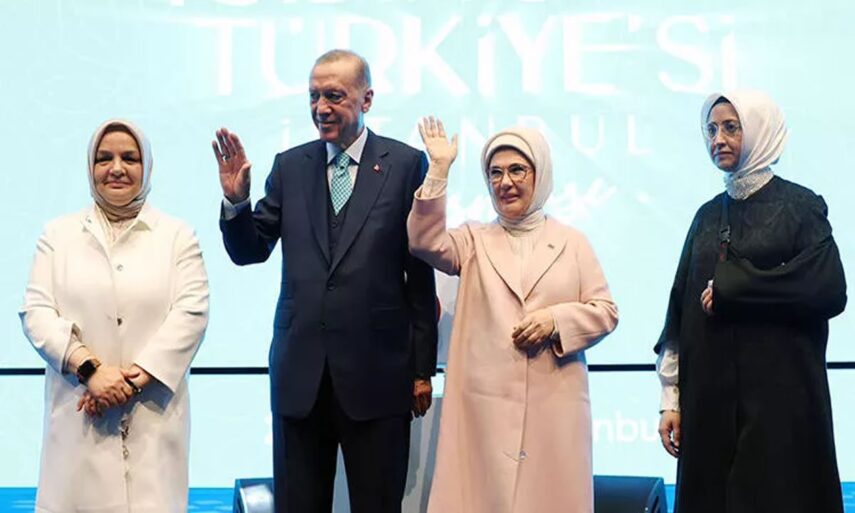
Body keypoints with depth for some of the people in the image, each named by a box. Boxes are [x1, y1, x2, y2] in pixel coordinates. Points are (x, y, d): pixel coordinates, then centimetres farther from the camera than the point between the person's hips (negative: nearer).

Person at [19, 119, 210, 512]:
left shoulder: (177, 236, 9)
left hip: (153, 417, -1)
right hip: (79, 416, 1)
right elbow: (35, 311, 3)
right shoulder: (58, 234, 12)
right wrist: (90, 368, -11)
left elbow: (191, 313, -1)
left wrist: (134, 377, -11)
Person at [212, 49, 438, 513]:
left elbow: (422, 273, -1)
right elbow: (249, 252, 9)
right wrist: (236, 200, -11)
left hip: (376, 371, -3)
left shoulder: (406, 164, -1)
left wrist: (423, 369, -2)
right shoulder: (289, 166, 8)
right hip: (299, 371, 3)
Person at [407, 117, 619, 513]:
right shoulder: (474, 240, 10)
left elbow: (605, 312, 7)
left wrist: (556, 320, -11)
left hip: (553, 403, 0)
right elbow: (425, 242, -8)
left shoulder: (571, 242, 9)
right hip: (485, 402, 0)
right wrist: (438, 172, -13)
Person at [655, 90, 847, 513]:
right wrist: (671, 397, 5)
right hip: (709, 398, 5)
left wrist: (730, 288, -11)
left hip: (779, 394, -4)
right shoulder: (708, 215, 14)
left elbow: (829, 290, -14)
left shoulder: (800, 205, 0)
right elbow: (681, 306, 11)